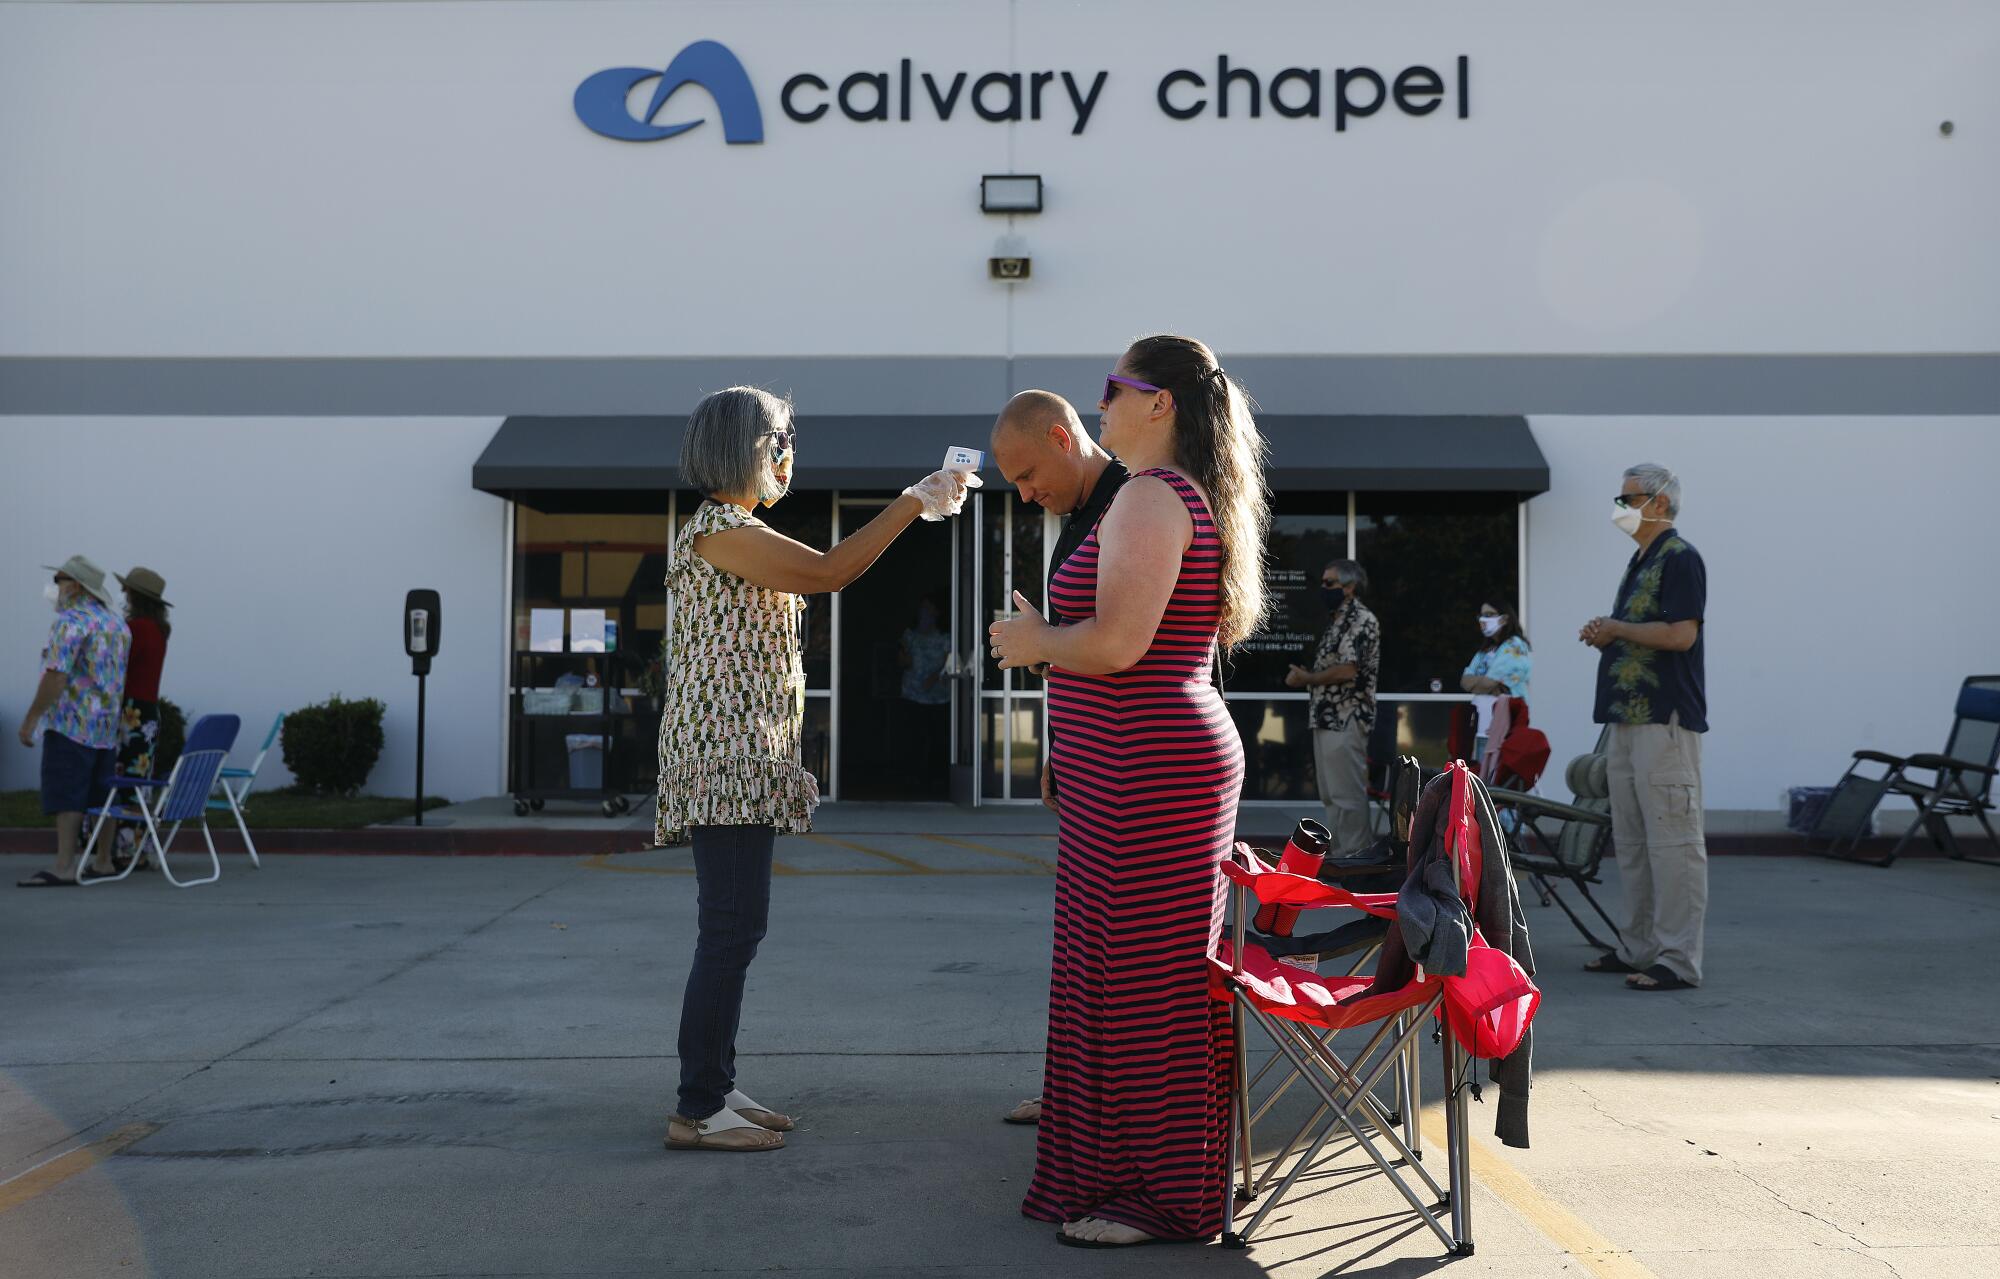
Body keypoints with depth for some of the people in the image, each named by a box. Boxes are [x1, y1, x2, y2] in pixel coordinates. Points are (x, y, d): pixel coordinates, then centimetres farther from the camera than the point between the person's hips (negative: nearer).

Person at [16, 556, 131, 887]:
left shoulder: (71, 623, -12)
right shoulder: (117, 623, 14)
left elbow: (56, 676, -19)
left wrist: (31, 718, -15)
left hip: (71, 722, -8)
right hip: (109, 723, 8)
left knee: (65, 795, -9)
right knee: (100, 794, 12)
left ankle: (64, 868, -14)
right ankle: (103, 861, 16)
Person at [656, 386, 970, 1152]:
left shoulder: (734, 531, 21)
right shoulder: (717, 529, -13)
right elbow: (827, 573, -22)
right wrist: (915, 501, -16)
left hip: (744, 758, 11)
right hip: (724, 752, -11)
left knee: (732, 928, 11)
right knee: (732, 929, -9)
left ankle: (714, 1089, 18)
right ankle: (697, 1110, -3)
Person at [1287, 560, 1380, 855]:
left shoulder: (1362, 620, -12)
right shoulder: (1336, 619, 18)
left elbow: (1347, 670, -20)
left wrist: (1306, 679, -9)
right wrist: (1304, 677, 4)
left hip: (1346, 720, -10)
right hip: (1327, 719, 10)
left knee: (1348, 794, -7)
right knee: (1331, 794, 12)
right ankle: (1339, 856, 18)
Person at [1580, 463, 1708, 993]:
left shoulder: (1680, 558, -9)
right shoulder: (1639, 562, 20)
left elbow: (1681, 632, -20)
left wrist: (1616, 629, -10)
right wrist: (1605, 638, 7)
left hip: (1665, 720, -10)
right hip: (1627, 720, 10)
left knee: (1672, 840, -8)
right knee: (1631, 841, 13)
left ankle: (1679, 959, -5)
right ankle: (1638, 947, 20)